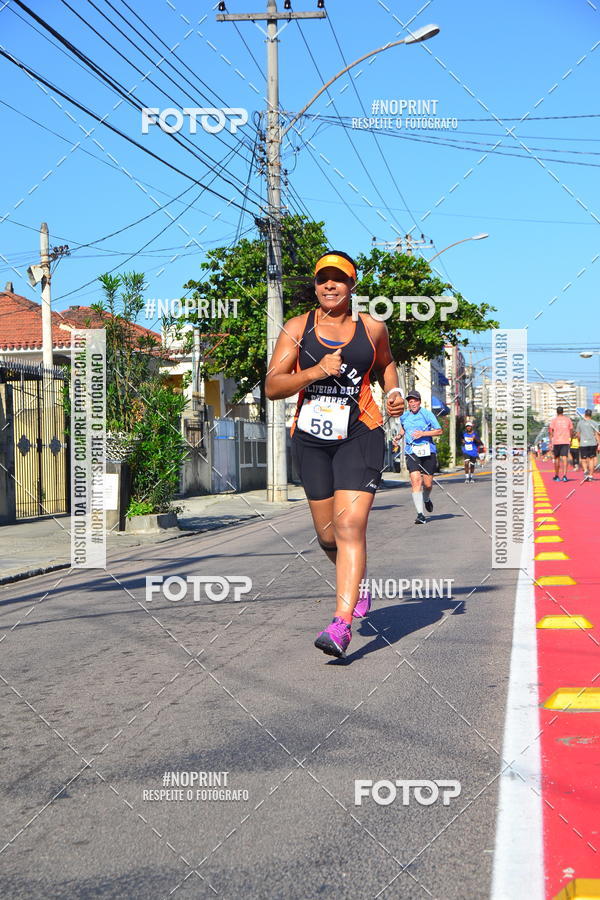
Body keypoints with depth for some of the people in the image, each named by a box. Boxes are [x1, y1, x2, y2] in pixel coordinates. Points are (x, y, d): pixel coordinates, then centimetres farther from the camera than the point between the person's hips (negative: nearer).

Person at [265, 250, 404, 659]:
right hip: (311, 439, 2)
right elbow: (272, 387, -6)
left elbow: (386, 362, 26)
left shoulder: (372, 328, 4)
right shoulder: (297, 328, 1)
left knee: (350, 526, -17)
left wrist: (395, 391, 6)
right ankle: (357, 582, 43)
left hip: (360, 435, -2)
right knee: (328, 533, 11)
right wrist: (314, 371, -21)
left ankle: (342, 624, -19)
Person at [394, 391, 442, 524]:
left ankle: (426, 499, 41)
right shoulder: (404, 416, 10)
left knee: (428, 484, 4)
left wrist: (423, 433, -13)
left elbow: (439, 431, -1)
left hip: (428, 452, -1)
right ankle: (420, 514, -16)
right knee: (416, 481, -16)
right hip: (411, 452, 1)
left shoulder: (427, 414, -1)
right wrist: (399, 436, 11)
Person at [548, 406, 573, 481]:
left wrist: (551, 442, 0)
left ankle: (557, 476, 18)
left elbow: (551, 431, -2)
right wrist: (571, 439, 21)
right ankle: (564, 475, -18)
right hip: (566, 441, 1)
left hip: (556, 441, -1)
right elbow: (571, 430, 10)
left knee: (557, 458, 10)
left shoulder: (553, 420, 2)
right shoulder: (568, 419, 8)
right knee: (565, 457, -5)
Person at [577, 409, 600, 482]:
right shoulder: (594, 423, 1)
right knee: (591, 459, 9)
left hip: (583, 444, 0)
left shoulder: (580, 422, 3)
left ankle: (585, 471, -22)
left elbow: (578, 434, 7)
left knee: (583, 460, 5)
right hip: (593, 443, 0)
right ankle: (591, 475, 9)